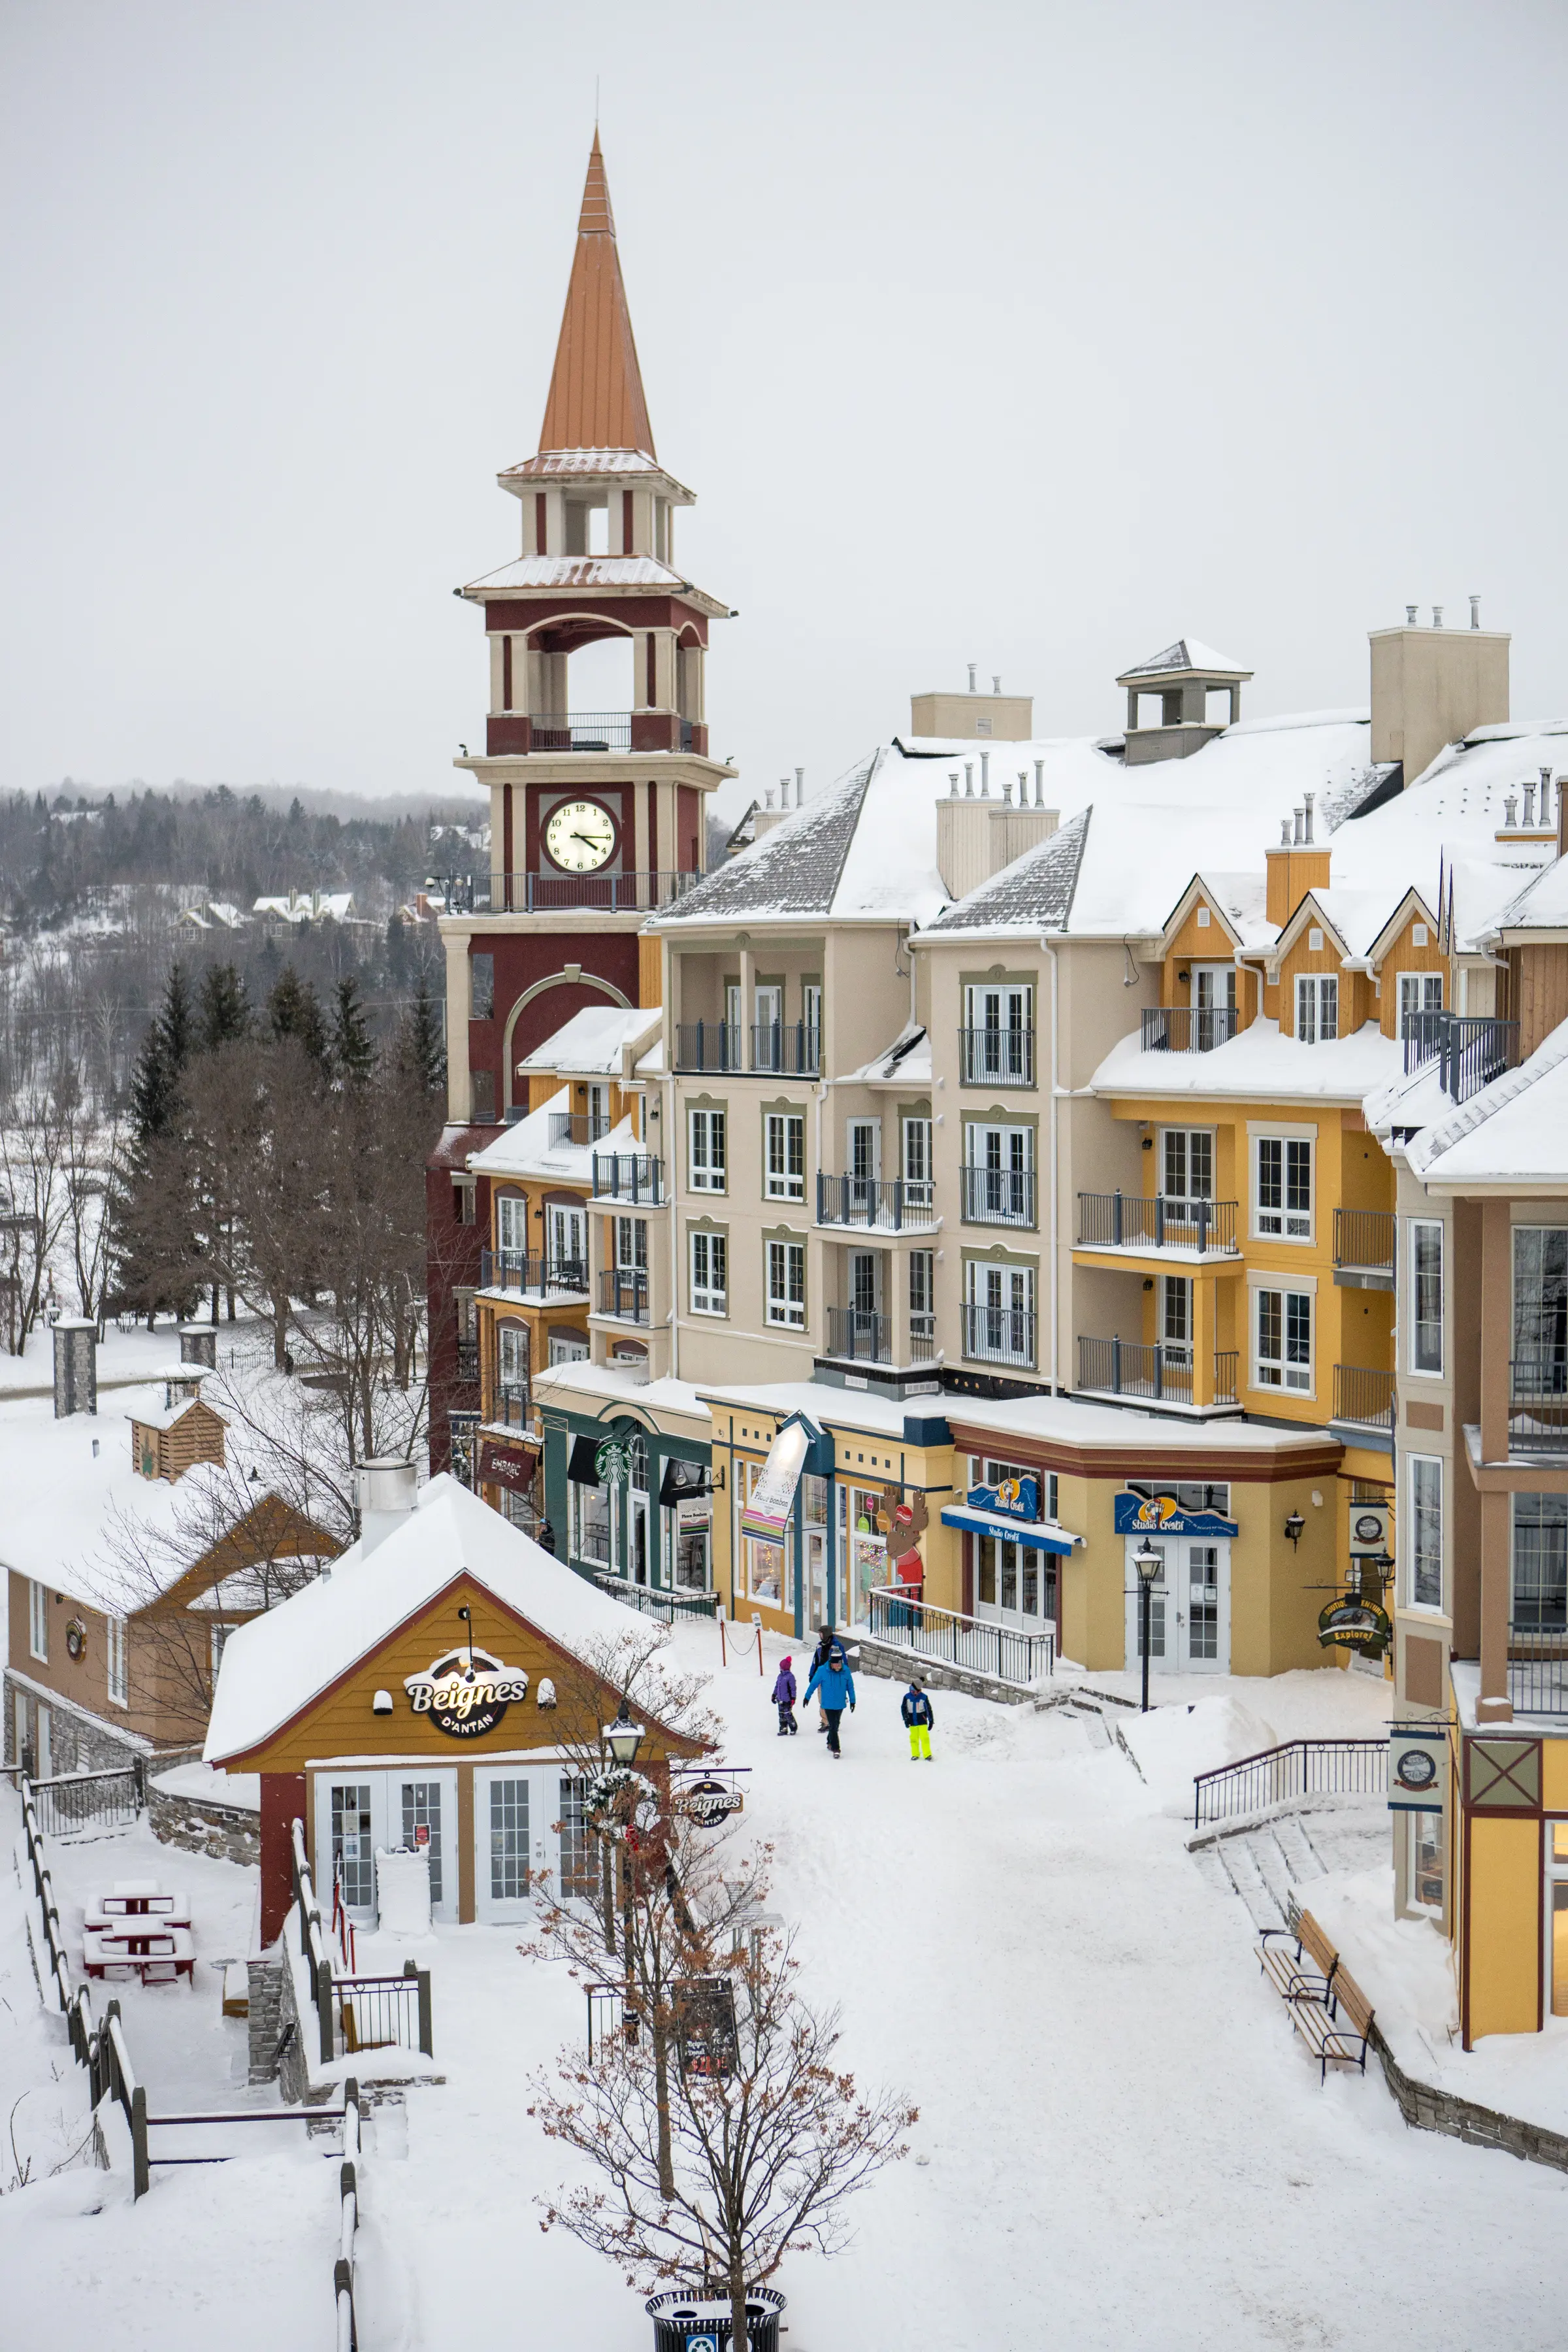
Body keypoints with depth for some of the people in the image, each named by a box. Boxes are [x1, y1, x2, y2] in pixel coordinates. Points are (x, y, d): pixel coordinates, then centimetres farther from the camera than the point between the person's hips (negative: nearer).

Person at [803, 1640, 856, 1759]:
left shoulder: (846, 1671, -11)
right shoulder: (822, 1671, -17)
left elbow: (850, 1686, 2)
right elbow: (813, 1684, -3)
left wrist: (852, 1701, 7)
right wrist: (807, 1697, 6)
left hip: (840, 1704, 3)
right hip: (828, 1704, -3)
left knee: (836, 1725, 16)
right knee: (833, 1726, -6)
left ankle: (830, 1743, 36)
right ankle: (835, 1749, 0)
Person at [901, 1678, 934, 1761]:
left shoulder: (923, 1697, -9)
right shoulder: (907, 1697, -5)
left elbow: (929, 1709, 0)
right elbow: (903, 1708, 5)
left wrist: (931, 1721, 3)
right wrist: (906, 1719, -4)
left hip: (922, 1721, -2)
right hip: (912, 1722, 2)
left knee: (924, 1738, -7)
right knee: (914, 1738, 7)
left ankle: (927, 1755, -1)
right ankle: (915, 1755, 20)